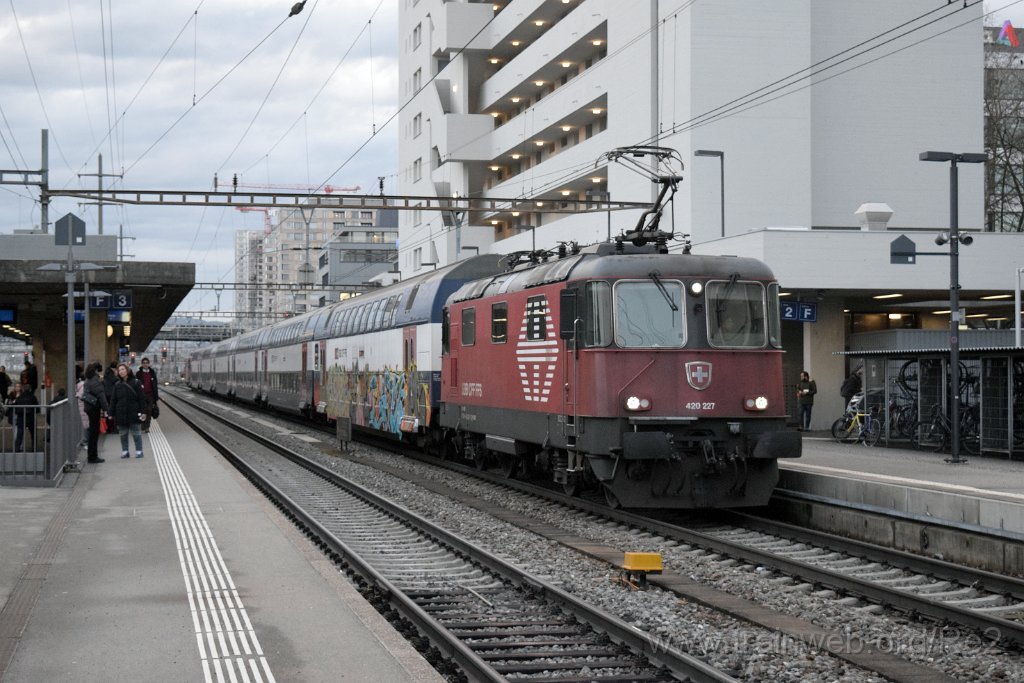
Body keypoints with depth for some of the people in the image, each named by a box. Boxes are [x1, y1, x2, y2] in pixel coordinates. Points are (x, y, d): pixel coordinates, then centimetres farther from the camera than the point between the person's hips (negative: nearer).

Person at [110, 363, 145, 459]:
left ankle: (139, 451, 7)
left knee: (136, 433, 0)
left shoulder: (135, 382, -3)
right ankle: (125, 451, 17)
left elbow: (141, 398, -3)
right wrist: (111, 413, 3)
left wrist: (143, 412, -8)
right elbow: (114, 400, 9)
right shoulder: (117, 385, 7)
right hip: (121, 414, 4)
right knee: (123, 434, 8)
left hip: (133, 413, -4)